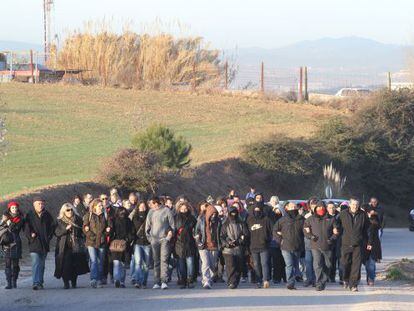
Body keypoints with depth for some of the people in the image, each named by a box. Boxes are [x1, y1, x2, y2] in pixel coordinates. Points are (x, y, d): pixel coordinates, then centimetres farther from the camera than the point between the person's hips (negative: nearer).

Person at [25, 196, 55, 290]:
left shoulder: (47, 215, 9)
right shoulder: (30, 215, 0)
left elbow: (52, 226, 12)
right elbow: (26, 228, -2)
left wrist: (49, 237, 1)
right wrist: (31, 235, -17)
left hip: (44, 244, 4)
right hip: (34, 244, -4)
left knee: (42, 264, 12)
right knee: (35, 263, -14)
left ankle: (40, 282, 23)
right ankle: (36, 283, -19)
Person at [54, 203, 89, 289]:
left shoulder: (78, 219, 12)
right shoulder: (60, 221, 5)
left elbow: (82, 230, 19)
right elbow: (57, 233, -3)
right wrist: (66, 229, -17)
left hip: (76, 246, 2)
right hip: (65, 247, -2)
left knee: (76, 265, -2)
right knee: (65, 265, -11)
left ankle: (74, 283, 10)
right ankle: (66, 283, -6)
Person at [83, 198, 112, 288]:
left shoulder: (105, 216, 9)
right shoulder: (89, 216, 2)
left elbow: (109, 227, 10)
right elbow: (85, 228, -2)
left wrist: (105, 235, -7)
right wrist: (93, 236, -12)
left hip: (102, 242, 3)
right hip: (91, 242, -3)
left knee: (101, 262, 8)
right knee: (94, 261, -14)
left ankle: (100, 280, 15)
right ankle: (94, 279, -20)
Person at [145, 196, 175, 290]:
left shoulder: (166, 211, -2)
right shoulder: (151, 212, 10)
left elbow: (172, 225, 2)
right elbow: (147, 226, 17)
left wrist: (170, 235, -5)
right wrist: (149, 237, 8)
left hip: (164, 239, -4)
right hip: (154, 239, 4)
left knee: (164, 260, -11)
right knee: (156, 261, 5)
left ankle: (164, 281, -16)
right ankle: (157, 282, 8)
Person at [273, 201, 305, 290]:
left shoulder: (301, 220, 5)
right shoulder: (283, 220, 1)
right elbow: (275, 230, 8)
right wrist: (280, 240, -1)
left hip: (298, 247, 3)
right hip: (286, 247, -3)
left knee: (295, 266, 6)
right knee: (289, 265, -13)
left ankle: (291, 283, 14)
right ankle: (290, 283, -14)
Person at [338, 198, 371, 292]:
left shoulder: (363, 215, 4)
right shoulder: (343, 214, 3)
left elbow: (367, 230, 10)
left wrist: (368, 242, 7)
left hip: (358, 244, 0)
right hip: (346, 243, 0)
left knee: (356, 264, -6)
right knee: (345, 263, 5)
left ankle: (353, 284, -3)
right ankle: (346, 280, 31)